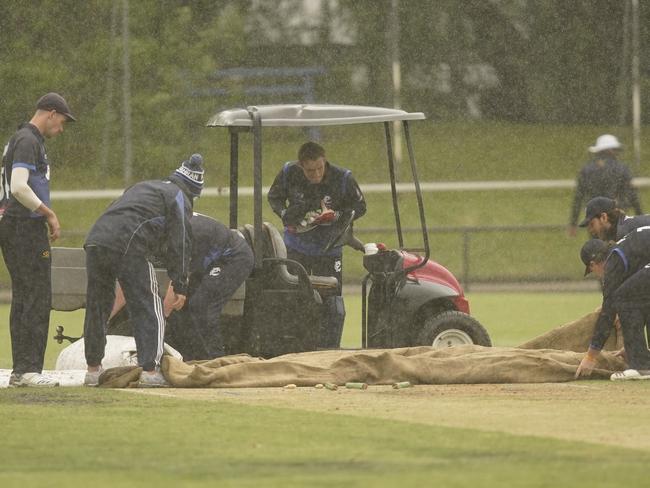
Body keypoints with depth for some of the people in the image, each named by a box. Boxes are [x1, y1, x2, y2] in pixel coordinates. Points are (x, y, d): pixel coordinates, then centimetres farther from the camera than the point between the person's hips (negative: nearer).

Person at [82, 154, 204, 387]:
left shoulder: (142, 187, 35)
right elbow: (179, 244, 3)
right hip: (128, 246, -7)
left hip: (95, 239, 7)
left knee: (96, 307, 16)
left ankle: (93, 369, 22)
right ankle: (149, 370, -6)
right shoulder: (179, 197, 12)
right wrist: (180, 287, 4)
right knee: (148, 310, 1)